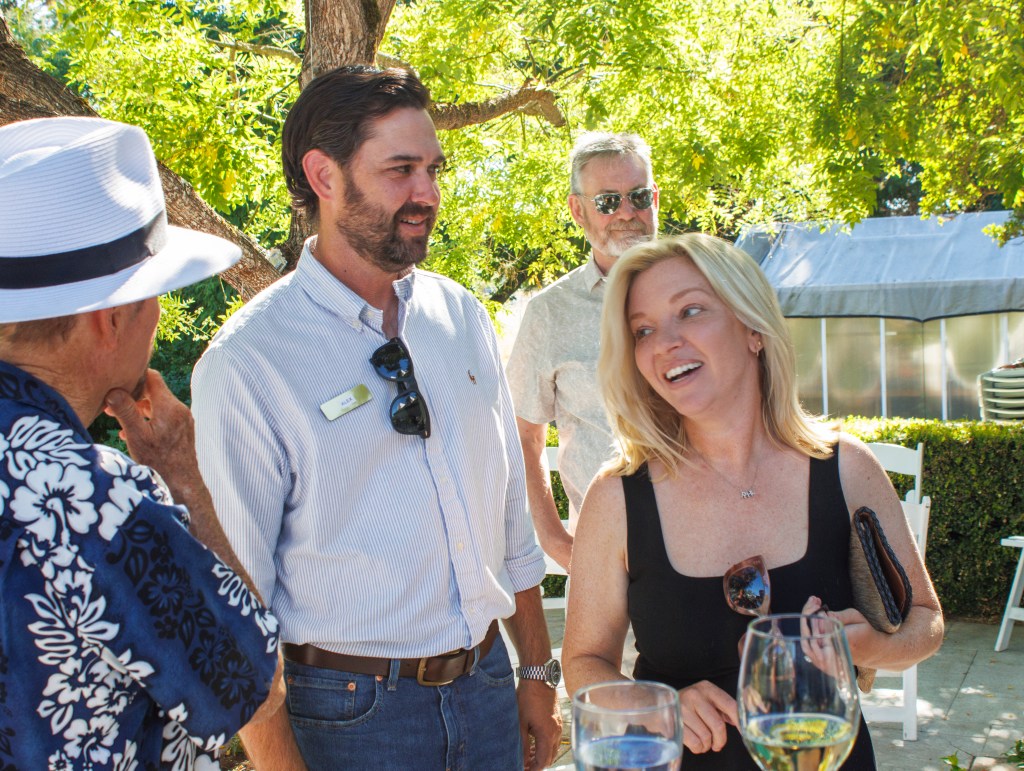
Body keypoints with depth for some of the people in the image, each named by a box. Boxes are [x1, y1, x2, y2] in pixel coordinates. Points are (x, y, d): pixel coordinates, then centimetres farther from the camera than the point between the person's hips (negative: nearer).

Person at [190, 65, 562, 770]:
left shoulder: (463, 316, 2)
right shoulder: (247, 362, -15)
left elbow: (509, 510, 9)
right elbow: (240, 593, -12)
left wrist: (537, 672, 12)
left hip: (488, 682, 5)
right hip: (352, 708, -5)